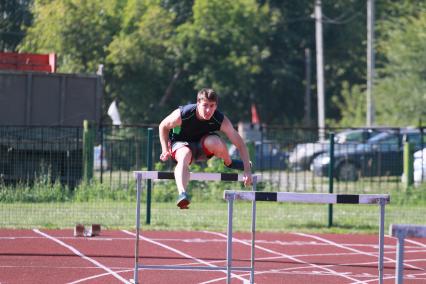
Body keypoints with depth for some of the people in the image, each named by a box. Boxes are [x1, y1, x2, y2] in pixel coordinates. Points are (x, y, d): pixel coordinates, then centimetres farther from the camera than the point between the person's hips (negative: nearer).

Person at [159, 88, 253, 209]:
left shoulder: (221, 120, -25)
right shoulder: (182, 115, -28)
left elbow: (240, 144, -20)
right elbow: (163, 126, -7)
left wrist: (247, 170, -25)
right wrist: (165, 150, -13)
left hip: (203, 147, 2)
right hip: (181, 143, -2)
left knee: (215, 142, -33)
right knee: (184, 156, -38)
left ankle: (229, 163, 0)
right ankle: (182, 194, -58)